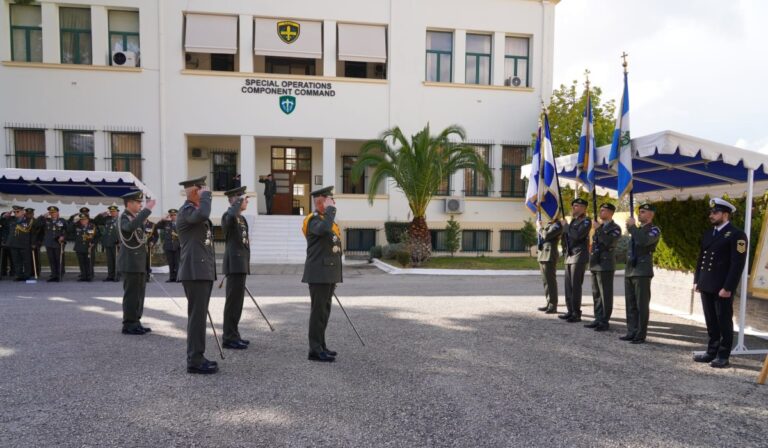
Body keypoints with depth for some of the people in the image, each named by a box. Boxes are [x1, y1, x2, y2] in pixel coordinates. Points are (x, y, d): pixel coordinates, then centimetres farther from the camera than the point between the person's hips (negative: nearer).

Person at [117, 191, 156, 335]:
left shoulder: (135, 216, 15)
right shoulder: (124, 218, -12)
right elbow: (131, 227, -37)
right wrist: (147, 209, -37)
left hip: (139, 263, 9)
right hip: (130, 263, -9)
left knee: (139, 294, 12)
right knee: (131, 294, -5)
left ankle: (135, 323, 19)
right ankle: (129, 325, 2)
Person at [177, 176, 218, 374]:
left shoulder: (195, 211, 21)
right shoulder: (186, 211, -11)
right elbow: (203, 214, -35)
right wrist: (206, 194, -18)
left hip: (204, 271, 10)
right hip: (195, 272, -10)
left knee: (199, 315, 13)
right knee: (197, 316, -8)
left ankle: (197, 357, 20)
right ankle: (195, 361, -3)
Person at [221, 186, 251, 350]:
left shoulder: (241, 218, 19)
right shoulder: (228, 216, -10)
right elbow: (232, 215, -38)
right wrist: (239, 201, -22)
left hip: (241, 264, 10)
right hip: (234, 264, -9)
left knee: (237, 301, 13)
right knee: (233, 301, -6)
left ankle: (233, 335, 21)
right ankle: (229, 338, -1)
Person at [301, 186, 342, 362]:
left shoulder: (328, 219, 18)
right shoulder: (313, 219, -11)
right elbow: (324, 230, -36)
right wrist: (331, 209, -22)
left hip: (329, 273, 9)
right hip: (319, 273, -9)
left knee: (324, 311, 13)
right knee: (319, 311, -6)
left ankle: (320, 346, 21)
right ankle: (315, 351, -1)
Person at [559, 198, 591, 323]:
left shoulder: (586, 220, -5)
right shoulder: (573, 221, 19)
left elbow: (577, 235, -20)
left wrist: (566, 226, -10)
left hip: (579, 257, -8)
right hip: (569, 256, 8)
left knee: (575, 286, -9)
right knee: (568, 286, 7)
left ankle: (576, 313, -5)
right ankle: (570, 311, 13)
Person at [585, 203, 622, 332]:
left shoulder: (615, 228, -4)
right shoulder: (599, 226, 19)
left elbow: (609, 242, -20)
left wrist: (598, 229, -17)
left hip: (606, 264, -8)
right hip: (595, 264, 8)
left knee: (605, 294, -5)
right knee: (596, 294, 9)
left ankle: (604, 322, -1)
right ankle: (598, 319, 15)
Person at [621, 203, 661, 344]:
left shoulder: (654, 230, -3)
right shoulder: (637, 229, 20)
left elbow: (644, 241, -24)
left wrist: (632, 226, -17)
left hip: (642, 272, -7)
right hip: (629, 271, 7)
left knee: (641, 305, -4)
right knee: (630, 305, 8)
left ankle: (641, 335, 1)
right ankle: (631, 332, 14)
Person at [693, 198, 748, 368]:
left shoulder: (737, 235, -8)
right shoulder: (708, 234, 15)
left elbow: (737, 264, -14)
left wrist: (728, 288, -18)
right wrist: (697, 280, 12)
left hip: (722, 288, -7)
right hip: (706, 286, 7)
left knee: (724, 322, 3)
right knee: (711, 322, 13)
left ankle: (723, 356, 11)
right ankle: (712, 352, 21)